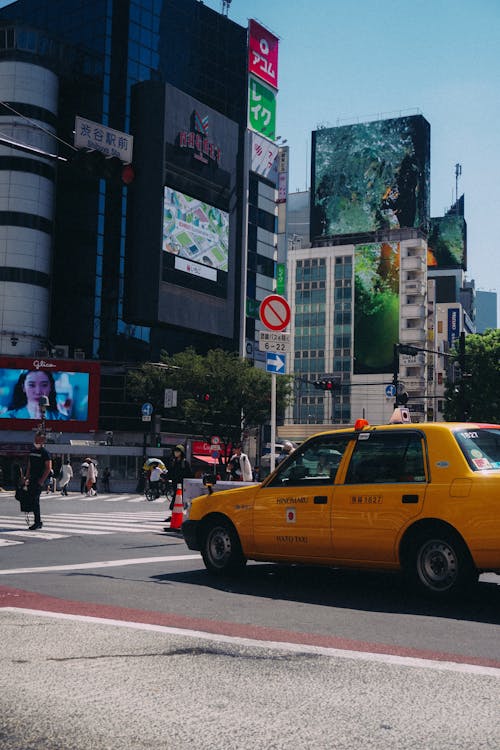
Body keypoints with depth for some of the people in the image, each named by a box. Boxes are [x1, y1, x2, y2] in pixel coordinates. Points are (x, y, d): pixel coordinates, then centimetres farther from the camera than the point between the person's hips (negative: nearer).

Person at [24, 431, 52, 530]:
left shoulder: (45, 452, -7)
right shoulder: (32, 451, 15)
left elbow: (48, 468, -12)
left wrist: (42, 480, -16)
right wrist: (27, 477, 13)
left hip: (40, 480, -7)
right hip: (32, 479, 7)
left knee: (35, 499, -11)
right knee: (32, 500, 8)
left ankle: (37, 522, -5)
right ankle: (39, 522, 16)